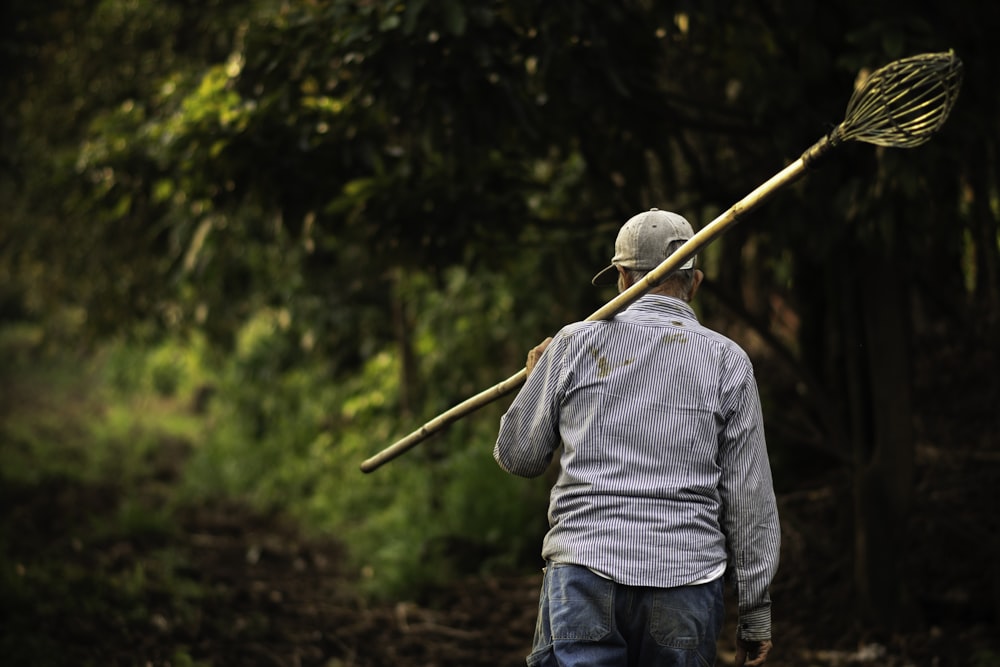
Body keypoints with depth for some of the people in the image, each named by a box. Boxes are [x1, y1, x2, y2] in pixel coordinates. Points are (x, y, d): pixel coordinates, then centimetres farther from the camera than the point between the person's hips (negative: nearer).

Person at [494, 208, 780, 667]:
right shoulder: (726, 361, 5)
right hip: (686, 583, 1)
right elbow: (750, 499, 4)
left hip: (584, 569, -1)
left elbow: (518, 456, 13)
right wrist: (756, 612, 10)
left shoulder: (574, 344, 5)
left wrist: (537, 378, 31)